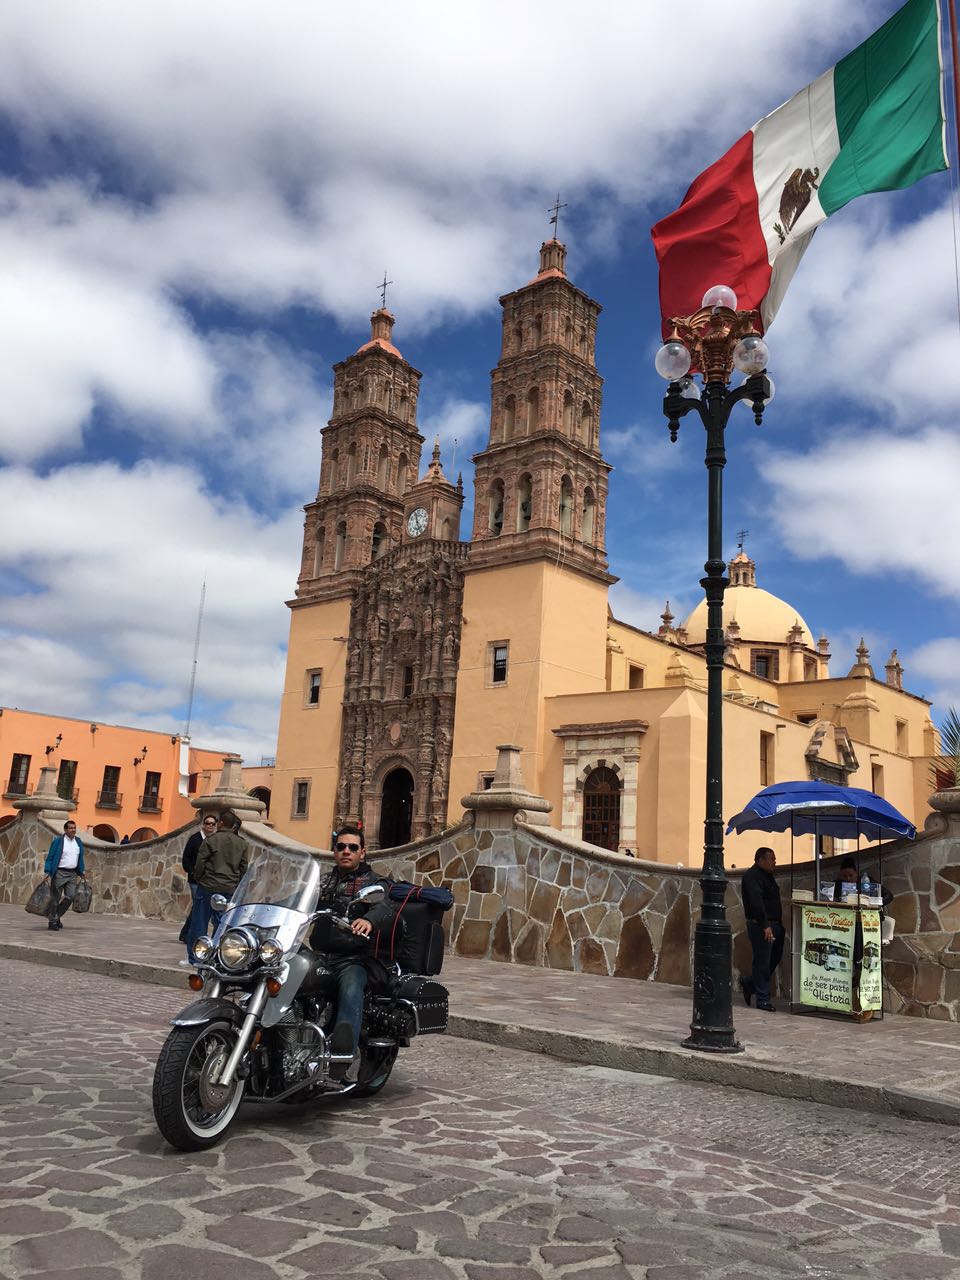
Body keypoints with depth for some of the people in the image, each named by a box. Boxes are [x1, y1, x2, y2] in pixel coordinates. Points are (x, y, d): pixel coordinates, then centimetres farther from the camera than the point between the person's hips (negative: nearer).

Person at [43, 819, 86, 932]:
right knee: (56, 898, 0)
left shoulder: (78, 841, 11)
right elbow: (50, 857, -6)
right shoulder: (58, 841, -5)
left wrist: (81, 872, 16)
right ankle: (52, 921, 11)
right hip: (59, 873, -5)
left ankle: (57, 916, 16)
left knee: (71, 896, -4)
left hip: (72, 874, 5)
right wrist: (47, 872, -13)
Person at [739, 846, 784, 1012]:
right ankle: (762, 999, 2)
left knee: (774, 959, 12)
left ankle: (749, 984, 28)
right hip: (761, 925, -10)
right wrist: (765, 925, -26)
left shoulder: (767, 875, 20)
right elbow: (756, 902, -22)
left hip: (774, 924, 10)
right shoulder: (752, 876, -12)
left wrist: (779, 923, 17)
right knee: (762, 961, -5)